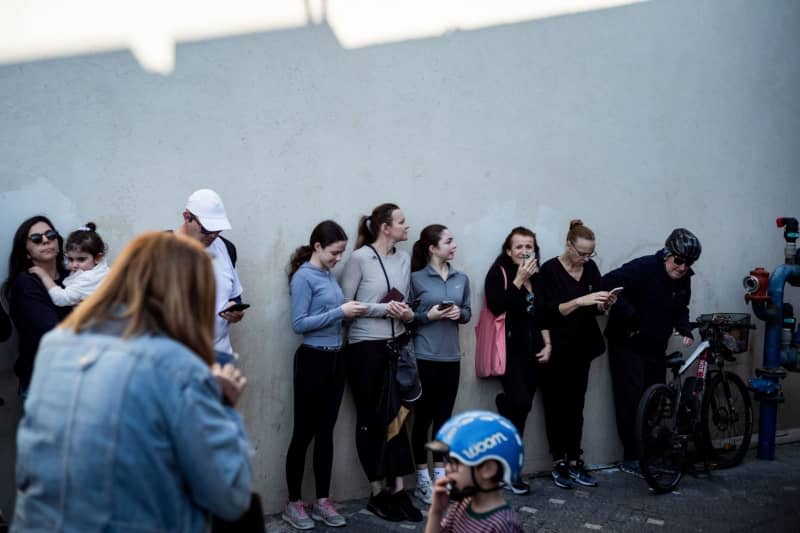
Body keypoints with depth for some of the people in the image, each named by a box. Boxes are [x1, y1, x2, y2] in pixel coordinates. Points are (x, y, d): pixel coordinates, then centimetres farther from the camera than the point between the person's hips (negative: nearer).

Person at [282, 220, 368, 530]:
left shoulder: (330, 275, 10)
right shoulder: (303, 277, -11)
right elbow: (299, 324, -17)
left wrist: (349, 313, -2)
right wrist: (340, 312, -18)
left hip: (335, 358, 7)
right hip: (312, 359, -7)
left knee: (326, 432, 12)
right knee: (304, 433, 1)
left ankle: (322, 501, 21)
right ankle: (294, 504, 13)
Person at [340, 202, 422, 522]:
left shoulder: (404, 259, 8)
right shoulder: (360, 258, -10)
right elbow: (345, 304, -11)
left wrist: (408, 313, -5)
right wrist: (384, 309, -17)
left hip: (396, 345, 5)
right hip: (366, 347, -5)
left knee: (397, 416, 5)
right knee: (370, 419, 6)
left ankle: (397, 490, 14)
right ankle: (377, 493, 16)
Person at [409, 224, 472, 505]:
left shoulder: (462, 278, 8)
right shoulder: (416, 278, -6)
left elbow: (468, 311, 14)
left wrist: (460, 314, -8)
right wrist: (428, 316, -19)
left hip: (451, 356, 5)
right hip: (424, 356, -4)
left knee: (444, 416, 9)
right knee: (423, 416, 2)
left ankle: (440, 474, 20)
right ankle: (422, 479, 11)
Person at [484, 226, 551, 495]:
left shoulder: (536, 278, 13)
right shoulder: (498, 273, -4)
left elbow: (542, 314, 17)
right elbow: (497, 307, -18)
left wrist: (547, 344, 6)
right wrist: (519, 280, -18)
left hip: (532, 348, 5)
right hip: (510, 348, -5)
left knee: (521, 409, 5)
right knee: (521, 403, -21)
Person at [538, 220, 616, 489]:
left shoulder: (591, 268, 5)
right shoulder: (550, 269, -9)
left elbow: (597, 309, 11)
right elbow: (551, 310, -16)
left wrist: (605, 303, -11)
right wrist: (581, 300, -27)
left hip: (582, 347, 5)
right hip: (557, 348, -4)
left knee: (576, 405, 7)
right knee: (556, 406, 2)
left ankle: (574, 461, 12)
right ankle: (558, 463, 9)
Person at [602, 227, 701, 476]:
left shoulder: (683, 279, 3)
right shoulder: (644, 268, -20)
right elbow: (609, 283, -28)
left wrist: (685, 329, -2)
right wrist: (629, 315, -27)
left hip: (655, 347, 7)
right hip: (627, 344, -7)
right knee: (632, 400, -4)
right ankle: (632, 457, 5)